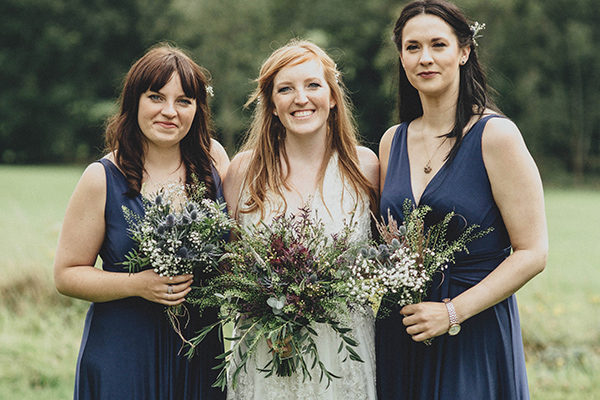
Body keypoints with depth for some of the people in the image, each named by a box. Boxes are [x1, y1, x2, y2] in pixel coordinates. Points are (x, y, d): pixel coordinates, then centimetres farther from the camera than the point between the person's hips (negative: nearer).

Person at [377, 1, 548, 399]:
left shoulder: (495, 135, -10)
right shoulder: (393, 141, 7)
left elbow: (532, 252, -12)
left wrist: (452, 312, -17)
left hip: (474, 339, -5)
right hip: (400, 335, 5)